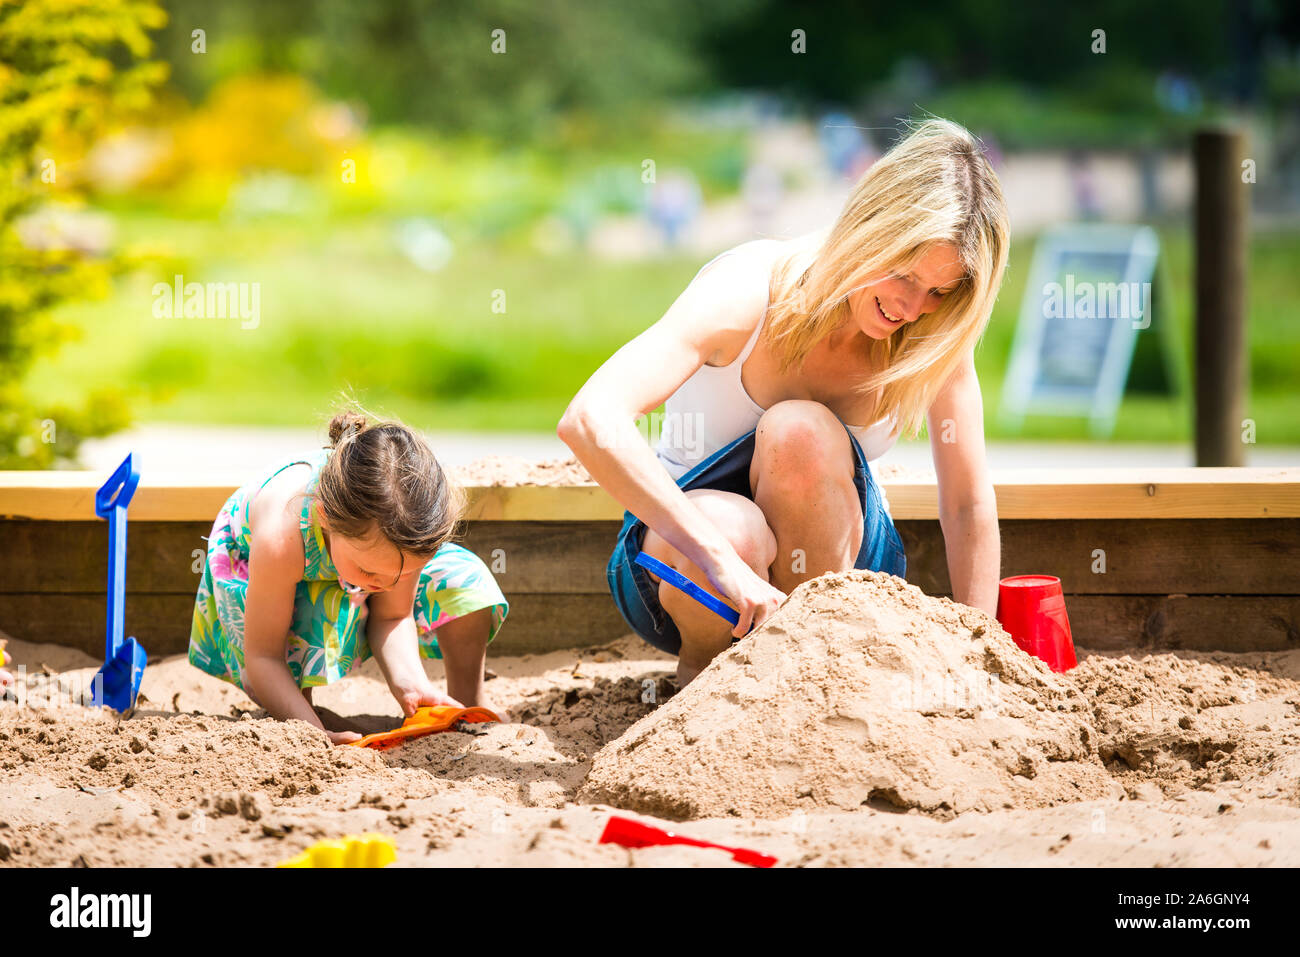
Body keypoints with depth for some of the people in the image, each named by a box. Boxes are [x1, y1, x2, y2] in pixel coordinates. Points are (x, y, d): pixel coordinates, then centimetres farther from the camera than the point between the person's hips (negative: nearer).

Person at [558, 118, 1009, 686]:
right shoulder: (747, 291, -26)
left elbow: (969, 505, -7)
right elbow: (589, 420, -39)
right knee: (735, 531, -39)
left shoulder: (934, 333, -14)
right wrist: (722, 559, -48)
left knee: (802, 431, -31)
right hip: (678, 544, -2)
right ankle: (700, 663, -6)